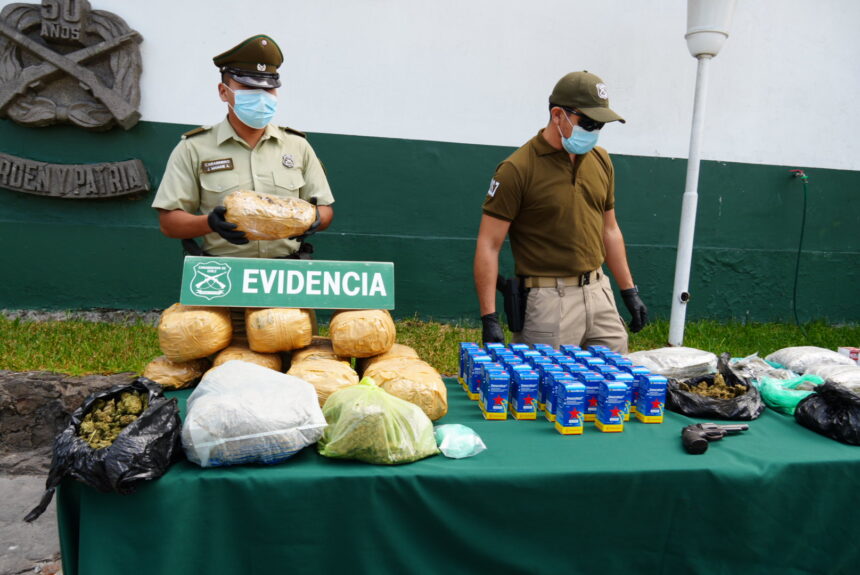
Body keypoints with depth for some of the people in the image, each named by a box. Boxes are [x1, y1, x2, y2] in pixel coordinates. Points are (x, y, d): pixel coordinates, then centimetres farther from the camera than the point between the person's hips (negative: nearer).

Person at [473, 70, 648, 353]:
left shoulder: (600, 160, 8)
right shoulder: (517, 169, -12)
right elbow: (488, 245, -13)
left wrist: (629, 291, 16)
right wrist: (489, 318, -18)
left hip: (599, 294, 6)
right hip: (548, 300, -6)